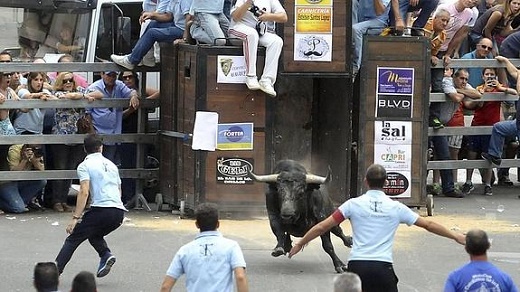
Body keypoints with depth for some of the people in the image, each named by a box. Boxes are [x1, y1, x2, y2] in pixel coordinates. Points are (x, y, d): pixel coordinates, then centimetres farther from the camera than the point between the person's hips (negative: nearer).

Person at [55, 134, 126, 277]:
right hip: (119, 212, 6)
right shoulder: (111, 165, 22)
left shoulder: (85, 165, 3)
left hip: (101, 208, -6)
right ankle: (106, 255, 4)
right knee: (94, 235, 30)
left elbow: (84, 192, -10)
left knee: (73, 239, 2)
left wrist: (75, 218, -13)